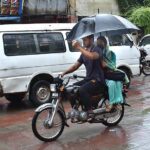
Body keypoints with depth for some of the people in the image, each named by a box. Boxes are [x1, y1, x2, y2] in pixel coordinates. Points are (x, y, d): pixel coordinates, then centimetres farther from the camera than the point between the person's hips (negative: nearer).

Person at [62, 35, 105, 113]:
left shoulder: (97, 49, -10)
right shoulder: (84, 53, 15)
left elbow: (92, 56, -36)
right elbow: (75, 66, 14)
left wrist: (79, 47, -31)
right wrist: (64, 73, -1)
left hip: (97, 80, -9)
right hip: (88, 79, 9)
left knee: (82, 90, -32)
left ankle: (89, 112, -21)